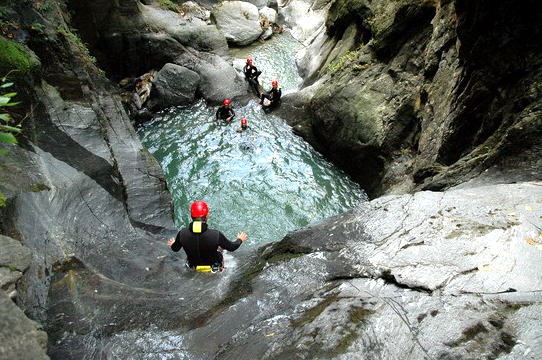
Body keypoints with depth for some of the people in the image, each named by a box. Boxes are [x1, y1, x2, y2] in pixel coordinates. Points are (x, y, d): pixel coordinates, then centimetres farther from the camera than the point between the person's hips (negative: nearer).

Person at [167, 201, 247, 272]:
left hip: (193, 266, 2)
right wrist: (240, 240, 5)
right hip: (213, 266, -2)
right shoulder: (216, 235, -34)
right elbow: (231, 247, -17)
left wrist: (172, 243, 20)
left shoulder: (182, 234, -26)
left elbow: (175, 249, -5)